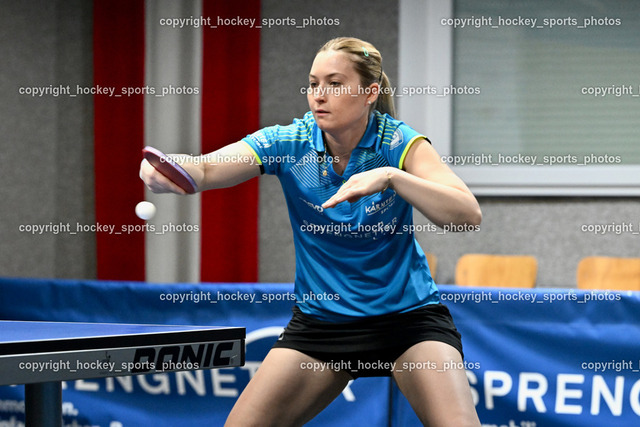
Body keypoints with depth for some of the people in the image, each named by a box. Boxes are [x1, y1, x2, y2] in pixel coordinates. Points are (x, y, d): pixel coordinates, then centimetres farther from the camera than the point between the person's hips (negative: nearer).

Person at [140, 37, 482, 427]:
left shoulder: (399, 142, -14)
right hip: (320, 318, 3)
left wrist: (390, 177, -38)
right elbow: (205, 170, -23)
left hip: (407, 315, -2)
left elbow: (469, 214, -26)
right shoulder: (288, 143, -10)